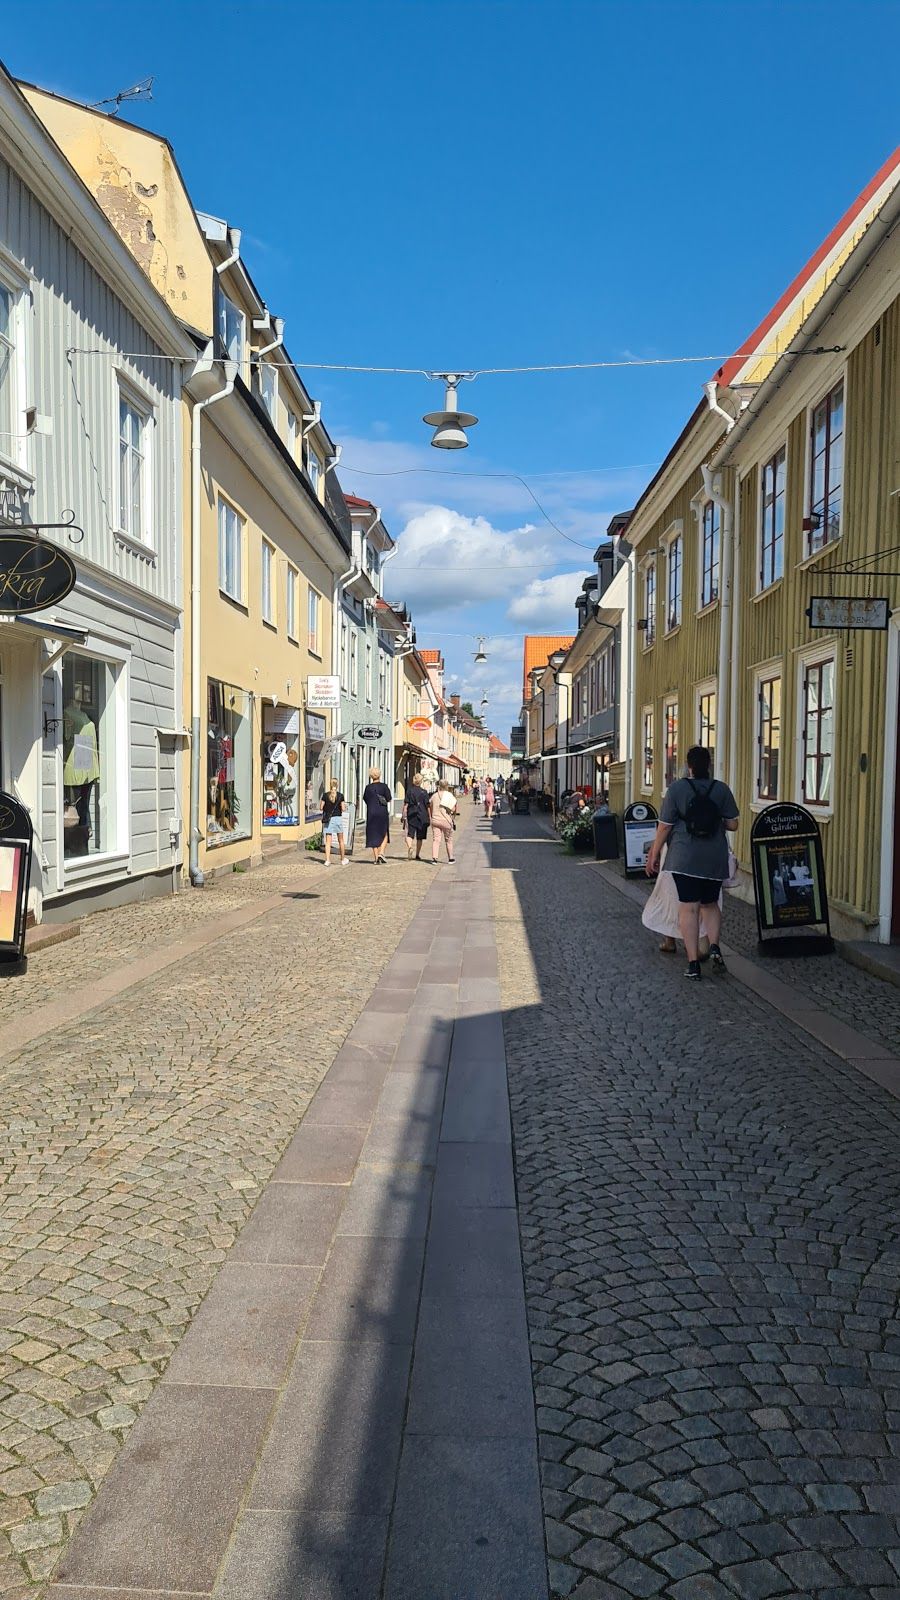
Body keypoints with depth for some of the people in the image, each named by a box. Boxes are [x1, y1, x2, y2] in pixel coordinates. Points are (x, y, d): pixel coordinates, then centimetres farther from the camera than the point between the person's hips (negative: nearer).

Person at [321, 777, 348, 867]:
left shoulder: (325, 795, -4)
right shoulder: (340, 796, -5)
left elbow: (321, 808, -2)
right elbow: (343, 809, -6)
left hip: (328, 819, 0)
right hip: (338, 818, 0)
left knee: (328, 841, 2)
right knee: (341, 840, 13)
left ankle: (327, 860, -6)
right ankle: (343, 860, 21)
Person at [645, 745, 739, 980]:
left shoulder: (676, 788, -6)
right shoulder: (722, 789, 0)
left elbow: (664, 826, -5)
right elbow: (732, 825, 3)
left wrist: (654, 853, 6)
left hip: (684, 858, -2)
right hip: (715, 859, 3)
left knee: (688, 908, -1)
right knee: (710, 904, 19)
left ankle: (693, 963, -3)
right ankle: (714, 946, 0)